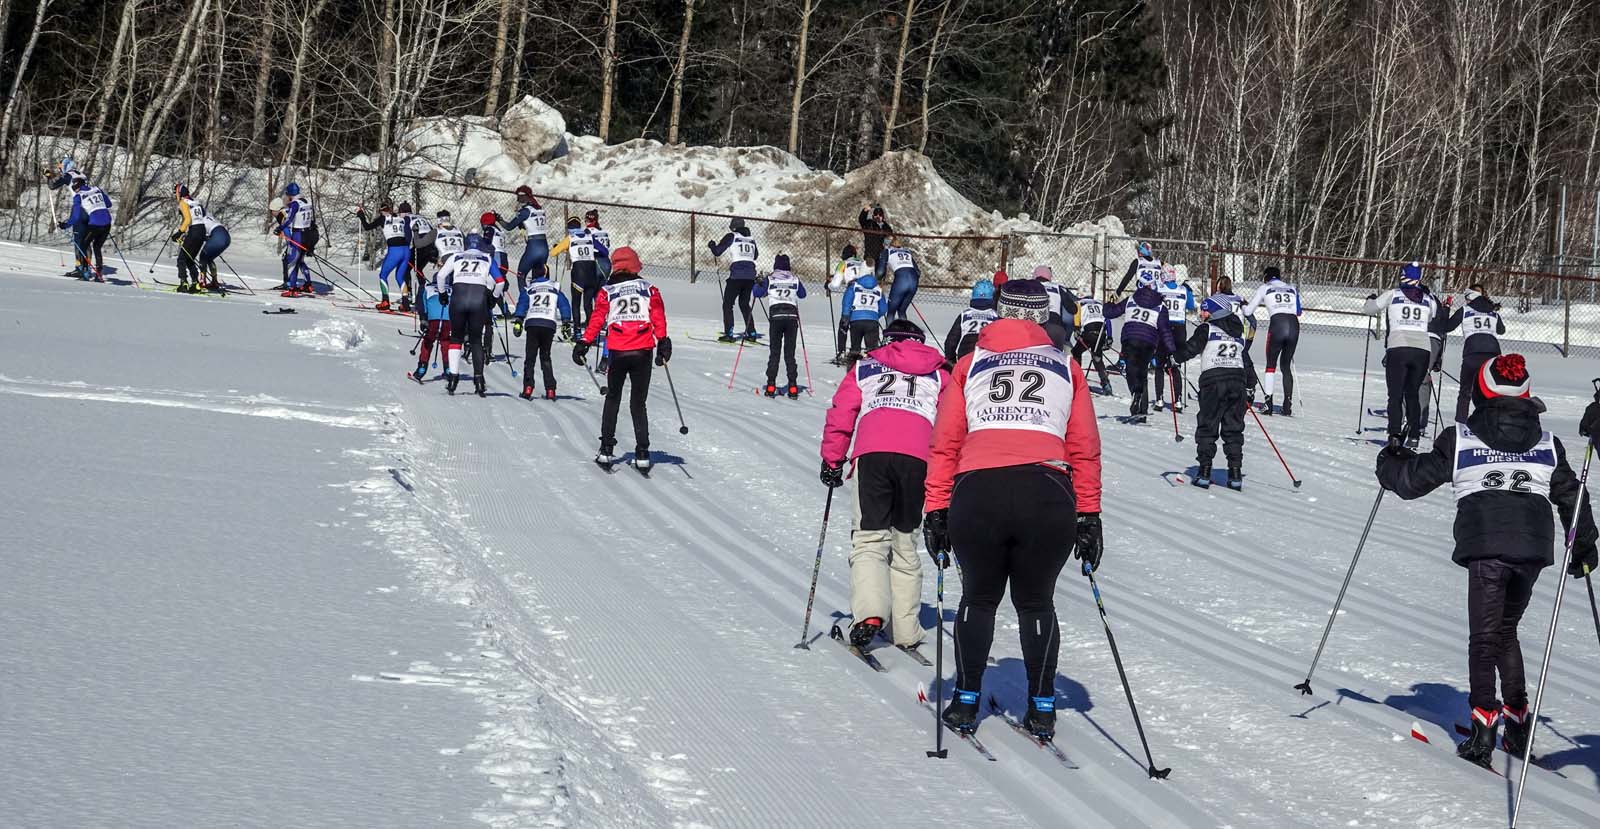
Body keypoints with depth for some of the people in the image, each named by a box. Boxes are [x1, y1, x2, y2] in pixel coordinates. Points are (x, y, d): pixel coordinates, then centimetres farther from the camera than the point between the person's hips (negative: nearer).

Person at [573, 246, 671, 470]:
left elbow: (597, 319, 1)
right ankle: (642, 453, -3)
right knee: (638, 403, 7)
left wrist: (584, 343, 5)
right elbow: (658, 317, 2)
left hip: (617, 351, 0)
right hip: (643, 351, 0)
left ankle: (606, 449, 12)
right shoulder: (648, 289, 8)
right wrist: (663, 342, 4)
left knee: (612, 399, 16)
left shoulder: (607, 292, 6)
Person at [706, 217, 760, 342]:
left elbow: (717, 252, 0)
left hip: (736, 275, -5)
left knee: (727, 304, 4)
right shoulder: (751, 238, 13)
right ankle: (751, 333, 16)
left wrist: (711, 244, 20)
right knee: (744, 304, 20)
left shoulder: (731, 236, -1)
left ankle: (729, 334, -6)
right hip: (750, 276, 5)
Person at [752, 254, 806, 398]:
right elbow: (802, 294, 22)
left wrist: (757, 284, 32)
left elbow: (758, 293, 11)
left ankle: (771, 387, -2)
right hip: (792, 317, 1)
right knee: (790, 353, 5)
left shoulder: (769, 279, 3)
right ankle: (792, 387, -1)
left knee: (774, 353, 4)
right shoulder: (795, 279, 8)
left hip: (775, 317, -1)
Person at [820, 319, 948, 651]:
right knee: (905, 544, 10)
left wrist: (832, 461, 23)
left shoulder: (865, 368, 27)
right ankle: (905, 630, 7)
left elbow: (840, 415, 18)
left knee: (870, 540, -3)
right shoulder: (939, 373, 28)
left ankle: (869, 613, -25)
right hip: (918, 458, 1)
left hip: (871, 453, -1)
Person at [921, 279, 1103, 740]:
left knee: (979, 599, 20)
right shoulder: (1067, 369, 17)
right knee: (1036, 603, 17)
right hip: (1048, 494, 0)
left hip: (978, 492, 0)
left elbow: (944, 445, 12)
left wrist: (936, 511, 14)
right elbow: (1085, 449, 12)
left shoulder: (969, 366, 17)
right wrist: (1089, 515, 16)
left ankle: (966, 702, 21)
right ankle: (1042, 709, 18)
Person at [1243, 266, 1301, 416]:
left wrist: (1243, 307, 39)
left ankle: (1267, 404, -4)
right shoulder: (1292, 289, 22)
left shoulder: (1264, 288, 14)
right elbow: (1298, 311, 19)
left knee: (1271, 365, 9)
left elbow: (1248, 311, 16)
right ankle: (1288, 406, 6)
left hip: (1277, 325, -3)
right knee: (1286, 366, 13)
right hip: (1294, 325, 3)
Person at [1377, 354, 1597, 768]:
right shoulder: (1547, 443, 14)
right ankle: (1517, 722, 19)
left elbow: (1413, 478, 9)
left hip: (1485, 548, -4)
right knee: (1506, 629, 20)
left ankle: (1484, 723, -14)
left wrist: (1389, 463, 30)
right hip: (1534, 548, 4)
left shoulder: (1459, 439, 4)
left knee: (1484, 636, 0)